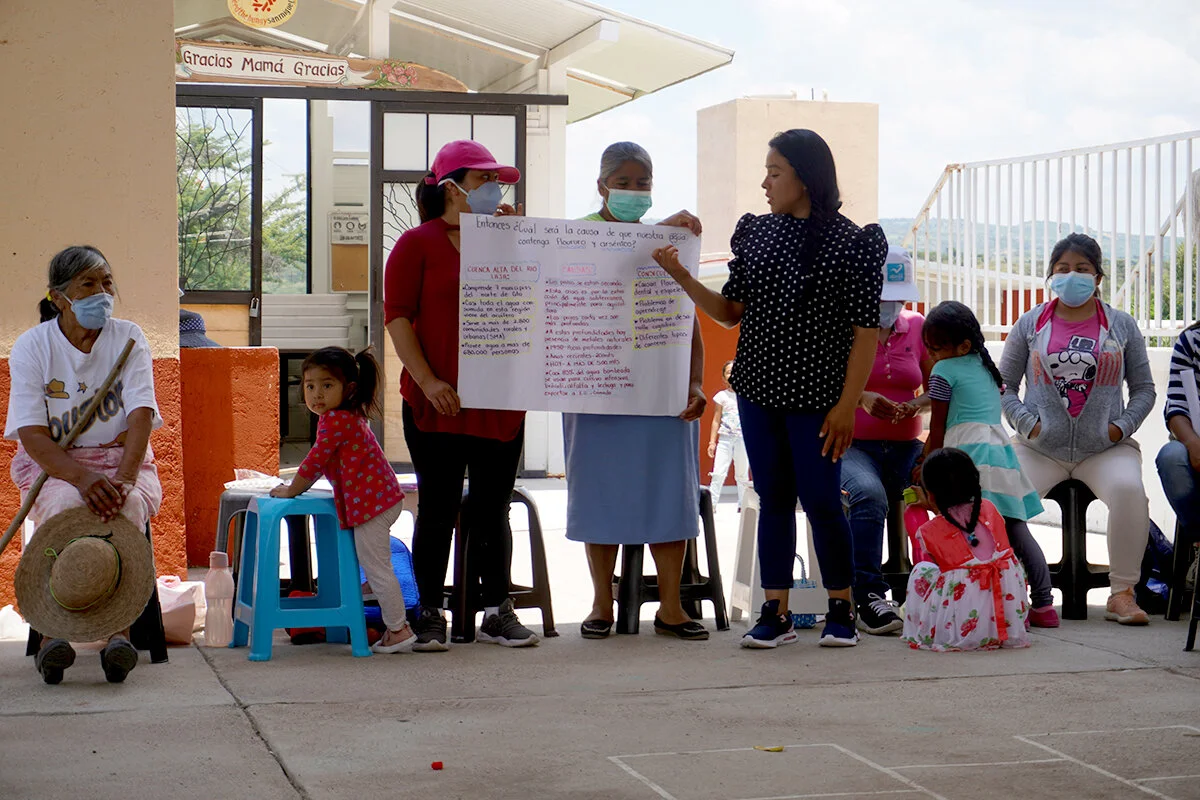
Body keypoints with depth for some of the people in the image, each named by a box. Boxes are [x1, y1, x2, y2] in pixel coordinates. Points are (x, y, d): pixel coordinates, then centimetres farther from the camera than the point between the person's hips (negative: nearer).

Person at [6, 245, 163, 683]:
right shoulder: (31, 346, -2)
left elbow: (140, 416, -11)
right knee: (67, 504, -35)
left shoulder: (128, 337, 2)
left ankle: (119, 630, -37)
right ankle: (52, 633, -36)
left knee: (127, 506, -33)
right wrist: (82, 478, -30)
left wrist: (124, 479, -29)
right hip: (52, 464, -1)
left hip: (121, 458, 1)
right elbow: (32, 434, -12)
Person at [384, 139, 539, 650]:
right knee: (438, 509, 0)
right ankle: (429, 615, 8)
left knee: (493, 510, 8)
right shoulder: (418, 243, 1)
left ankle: (497, 613, 14)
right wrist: (428, 380, -15)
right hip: (437, 405, -4)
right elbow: (397, 316, -6)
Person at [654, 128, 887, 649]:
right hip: (759, 389, 5)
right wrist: (682, 278, -5)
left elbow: (866, 329, -8)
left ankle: (841, 610, 14)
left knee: (821, 499, -2)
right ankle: (776, 613, 13)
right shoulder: (756, 233, 8)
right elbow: (731, 312, 9)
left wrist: (848, 403, -12)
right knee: (773, 498, 8)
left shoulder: (850, 243, -8)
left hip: (816, 396, -5)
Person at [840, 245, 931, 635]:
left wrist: (919, 404, -10)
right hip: (852, 446, -3)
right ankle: (868, 597, -35)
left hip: (906, 446, 4)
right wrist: (862, 398, -24)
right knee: (870, 495, -35)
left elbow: (936, 388, 13)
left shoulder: (917, 327, 13)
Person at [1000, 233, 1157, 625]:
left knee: (1128, 489, -32)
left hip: (1105, 447, 0)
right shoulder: (1030, 324, 9)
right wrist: (1027, 423, -6)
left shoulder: (1121, 326, 10)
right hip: (1040, 447, 1)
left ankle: (1122, 593, -21)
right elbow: (1005, 385, 11)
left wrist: (1122, 426, -3)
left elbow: (1144, 388, 14)